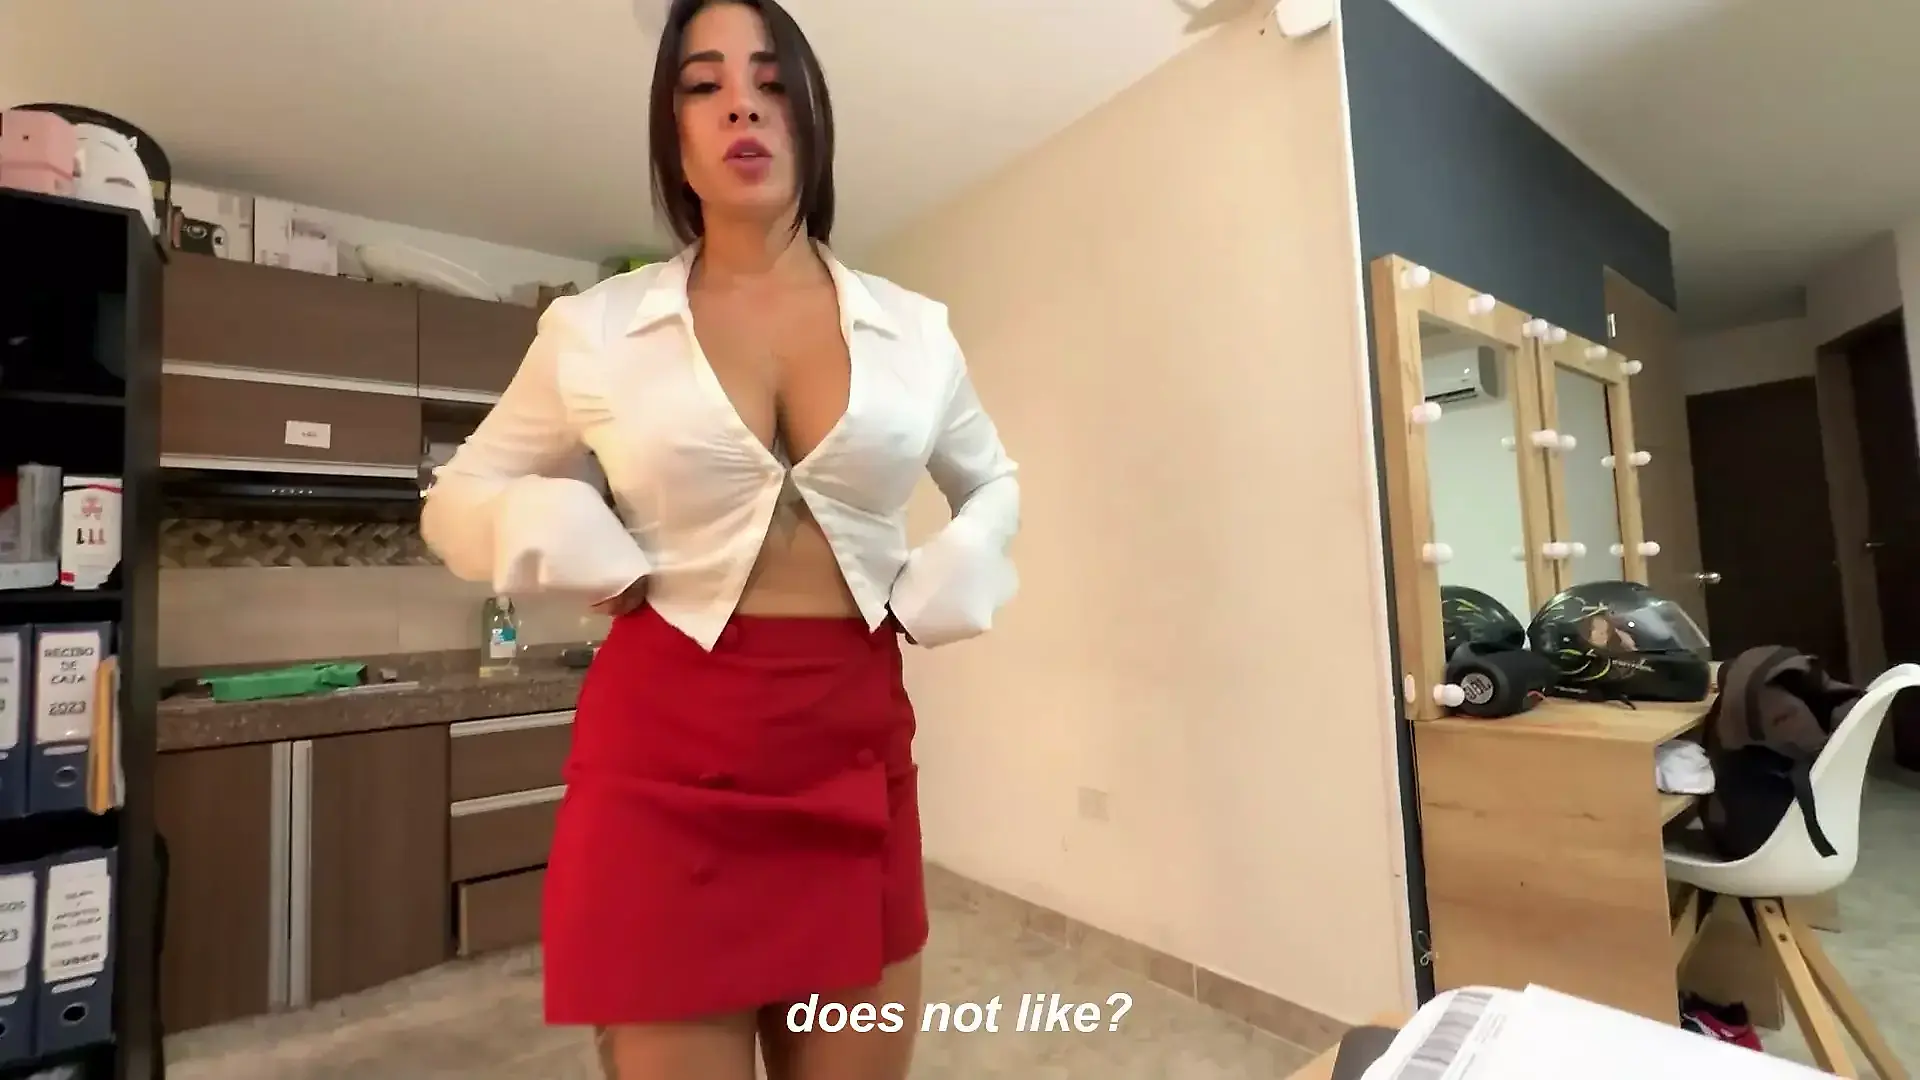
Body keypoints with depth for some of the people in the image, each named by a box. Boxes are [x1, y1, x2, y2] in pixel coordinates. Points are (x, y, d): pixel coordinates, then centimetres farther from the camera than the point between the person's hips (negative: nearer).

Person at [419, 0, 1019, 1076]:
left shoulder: (914, 329, 4)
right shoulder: (596, 327, 0)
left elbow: (994, 484, 20)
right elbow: (459, 498, 12)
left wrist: (936, 594, 2)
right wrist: (600, 565, -7)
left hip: (854, 745, 2)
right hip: (665, 742, -1)